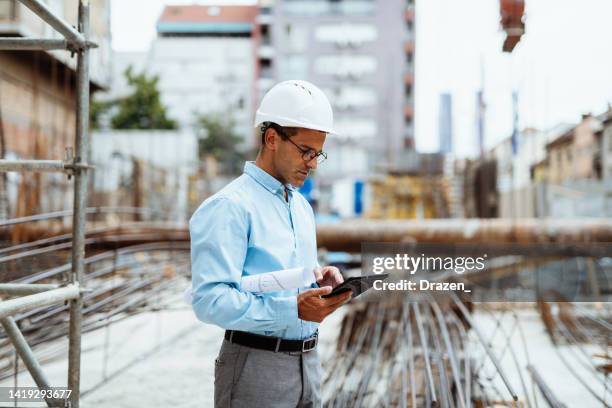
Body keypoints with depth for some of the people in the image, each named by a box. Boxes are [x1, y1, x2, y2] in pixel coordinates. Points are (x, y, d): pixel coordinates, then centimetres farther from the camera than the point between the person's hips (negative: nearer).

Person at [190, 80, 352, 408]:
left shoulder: (302, 206, 14)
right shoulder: (229, 207, -14)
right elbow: (209, 299, -23)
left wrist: (320, 277, 2)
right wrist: (292, 309, -29)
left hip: (307, 364, 8)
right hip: (256, 365, -8)